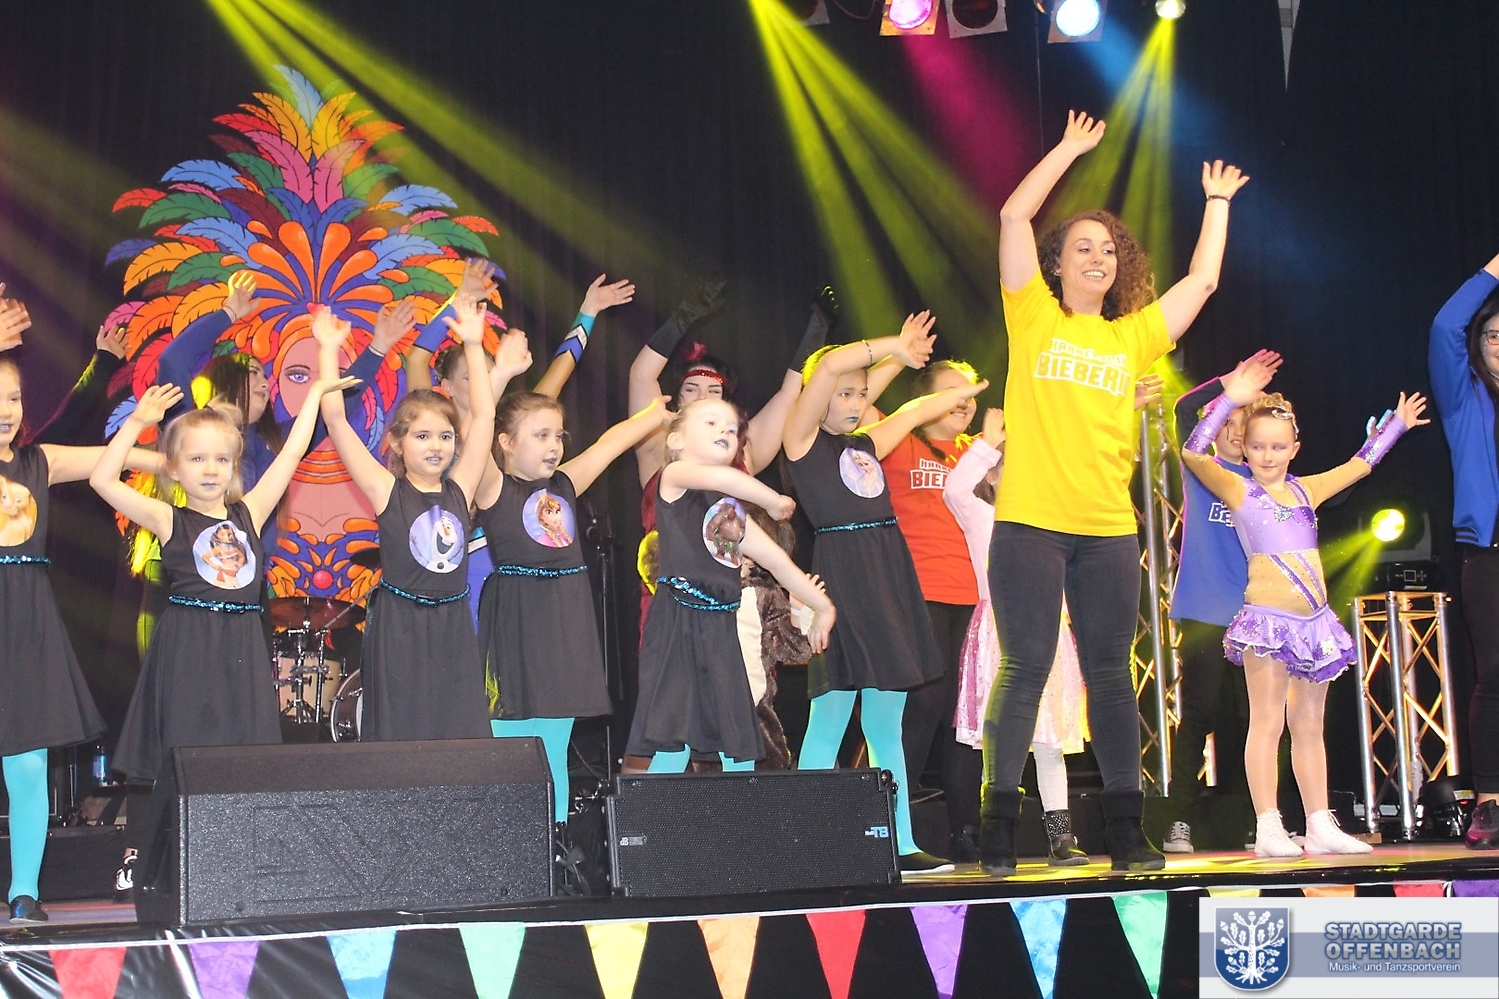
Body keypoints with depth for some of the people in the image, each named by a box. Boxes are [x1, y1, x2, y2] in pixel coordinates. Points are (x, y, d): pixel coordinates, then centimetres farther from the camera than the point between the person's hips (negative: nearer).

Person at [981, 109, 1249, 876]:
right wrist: (1069, 149, 6)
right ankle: (999, 824, 0)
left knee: (1111, 675, 6)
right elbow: (1014, 216, -1)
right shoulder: (1033, 317, 6)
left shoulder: (1131, 337, 15)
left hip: (1109, 532, 4)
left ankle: (1125, 828, 10)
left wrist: (1217, 202, 30)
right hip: (1031, 523, -4)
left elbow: (1202, 280, 23)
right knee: (1025, 671, -5)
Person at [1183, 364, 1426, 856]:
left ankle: (1320, 825, 13)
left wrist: (1394, 424, 38)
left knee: (1309, 725, 10)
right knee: (1267, 722, -6)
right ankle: (1268, 828, -6)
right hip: (1268, 618, -6)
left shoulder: (1305, 489, 16)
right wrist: (1229, 401, -18)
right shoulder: (1238, 491, 1)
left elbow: (1359, 463, 31)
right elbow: (1193, 452, -14)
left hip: (1315, 621, 6)